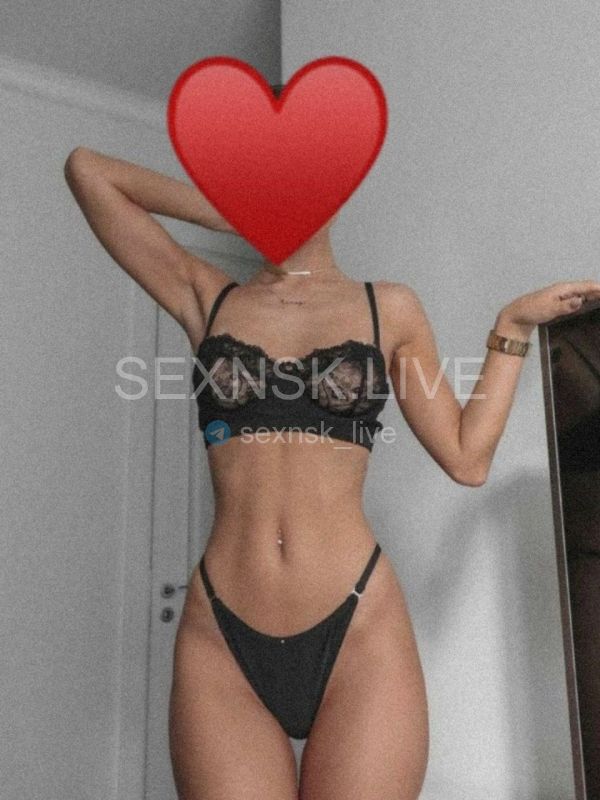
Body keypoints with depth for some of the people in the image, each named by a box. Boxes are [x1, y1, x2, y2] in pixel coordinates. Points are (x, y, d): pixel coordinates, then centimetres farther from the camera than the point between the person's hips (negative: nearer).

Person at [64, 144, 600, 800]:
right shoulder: (205, 298, 10)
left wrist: (513, 326, 10)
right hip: (221, 637, 1)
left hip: (356, 629, 0)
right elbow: (86, 168, 14)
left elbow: (466, 458, 7)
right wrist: (227, 214, 13)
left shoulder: (388, 308, 9)